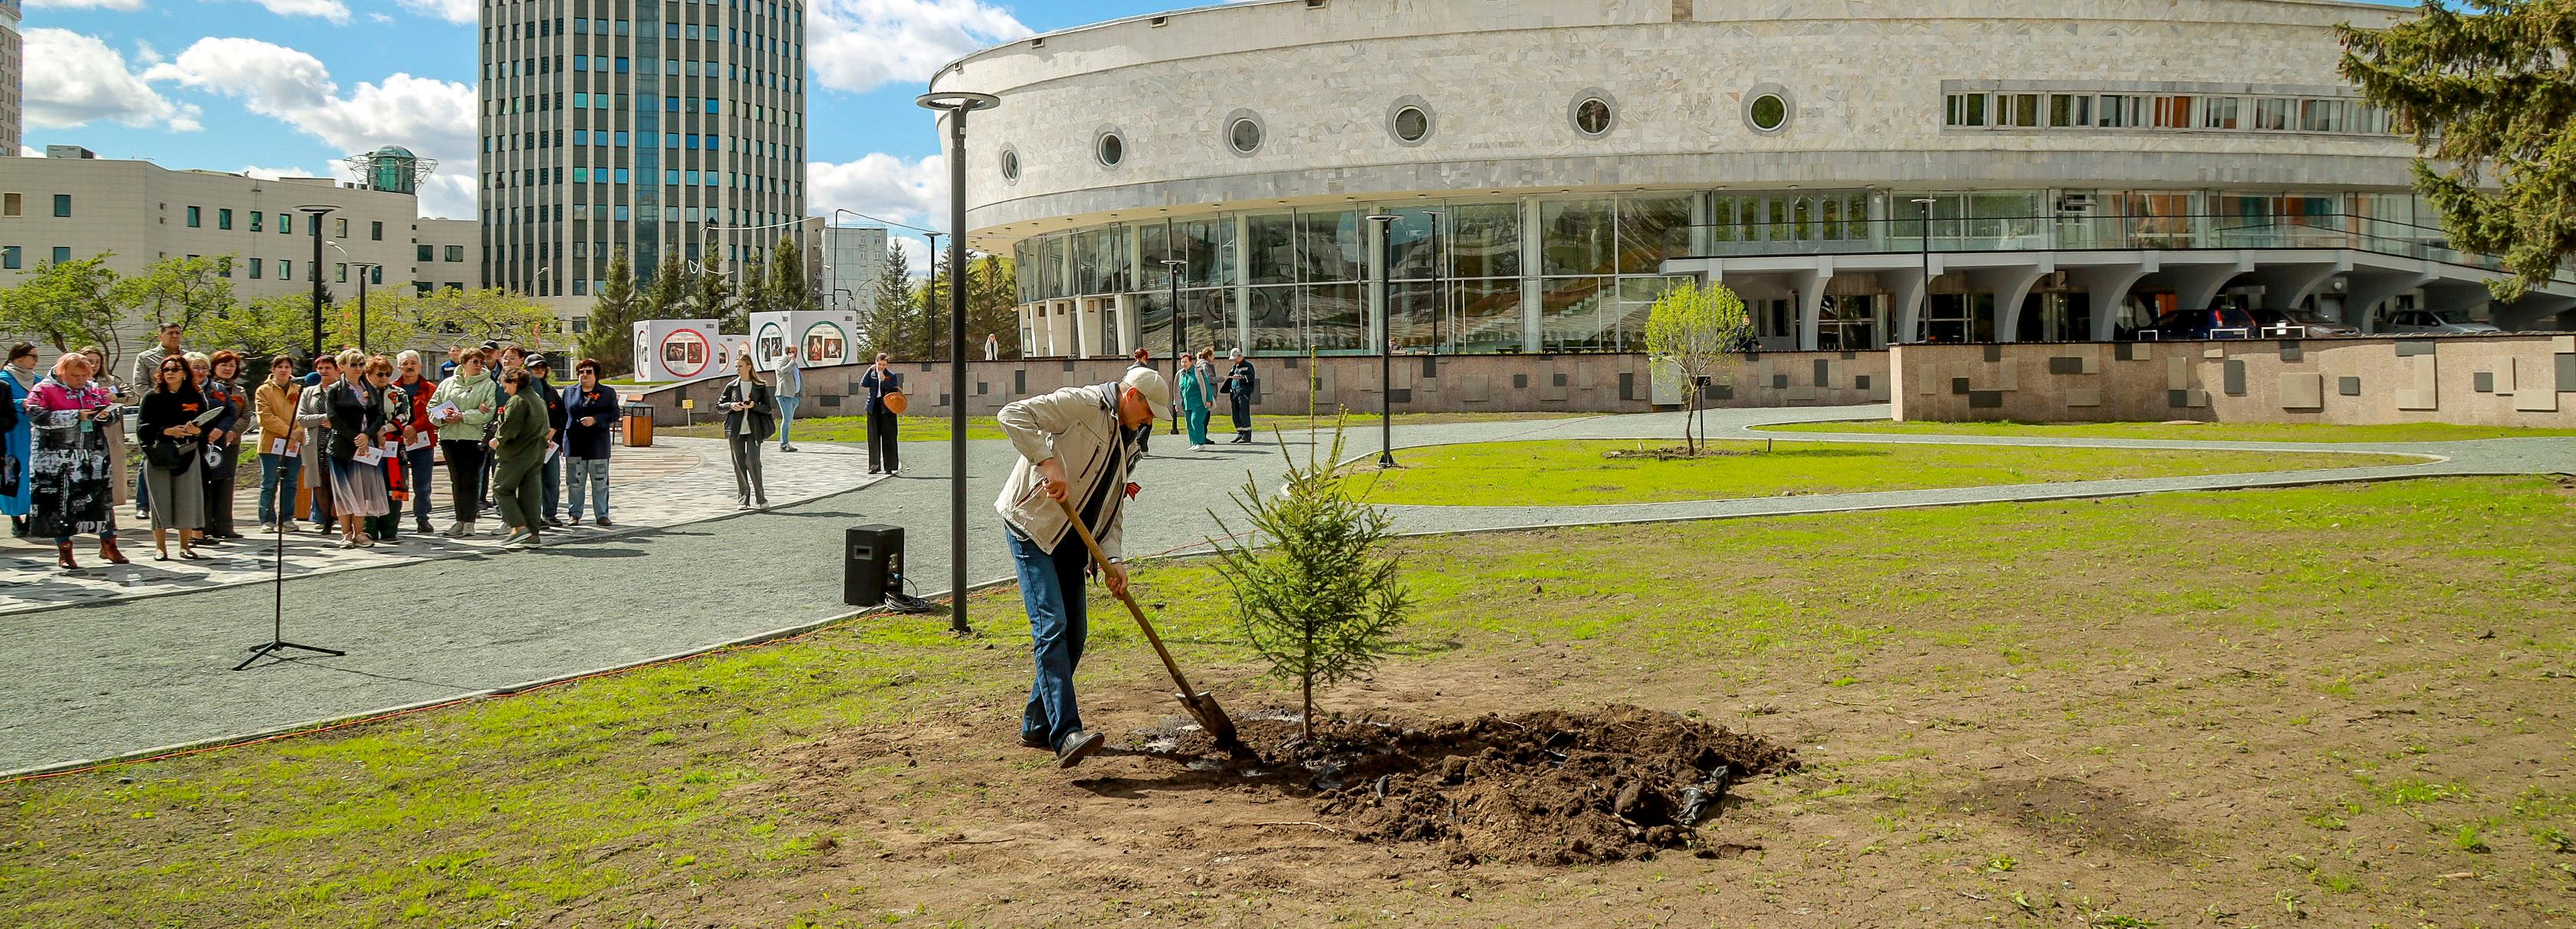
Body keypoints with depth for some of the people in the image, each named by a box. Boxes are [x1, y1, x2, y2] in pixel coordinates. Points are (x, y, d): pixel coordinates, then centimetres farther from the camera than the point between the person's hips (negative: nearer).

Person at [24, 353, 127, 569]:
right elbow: (37, 415, -17)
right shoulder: (45, 389, -4)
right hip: (57, 458, -4)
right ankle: (64, 552, 9)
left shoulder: (95, 389, 10)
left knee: (102, 499, 7)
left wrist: (108, 413, -9)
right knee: (60, 503, 0)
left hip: (93, 455, 4)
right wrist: (76, 416, -21)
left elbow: (110, 410, 17)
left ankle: (108, 546, 19)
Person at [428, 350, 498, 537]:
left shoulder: (487, 384, 2)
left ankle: (469, 522, 0)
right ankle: (460, 520, 15)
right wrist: (443, 417, -7)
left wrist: (462, 417, -17)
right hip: (450, 437, 4)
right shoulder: (448, 383, 14)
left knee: (471, 480, -4)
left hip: (475, 437, -4)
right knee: (456, 480, 8)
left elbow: (487, 412, -10)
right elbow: (432, 406, 13)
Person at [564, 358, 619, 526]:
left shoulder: (608, 392, 6)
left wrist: (595, 419, -16)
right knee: (575, 482, 4)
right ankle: (575, 514, 12)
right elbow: (563, 416, 14)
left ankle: (601, 515, 7)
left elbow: (614, 415, -1)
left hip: (598, 444, -2)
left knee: (600, 482, 1)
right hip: (574, 444, 2)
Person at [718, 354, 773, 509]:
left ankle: (760, 498, -1)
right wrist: (731, 406, -8)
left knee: (753, 462, -10)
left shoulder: (760, 387, 4)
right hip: (735, 430, 2)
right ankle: (744, 499, 10)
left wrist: (754, 406, -15)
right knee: (739, 464, 3)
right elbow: (719, 405, 12)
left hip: (753, 430, -2)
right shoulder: (732, 386, 8)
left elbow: (768, 408, 3)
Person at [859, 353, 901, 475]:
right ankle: (874, 465, 8)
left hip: (887, 408, -2)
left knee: (888, 437, -3)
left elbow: (895, 391, -6)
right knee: (873, 437, 3)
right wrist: (870, 371, -10)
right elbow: (863, 385, -7)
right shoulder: (872, 374, 8)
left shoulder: (892, 375, 2)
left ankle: (890, 467, 2)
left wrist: (884, 380, -15)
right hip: (874, 408, 2)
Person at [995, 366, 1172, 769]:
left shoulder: (1129, 444, 14)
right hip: (1032, 529, -9)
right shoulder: (1081, 404, -11)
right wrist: (1048, 462, -30)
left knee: (1075, 633, 9)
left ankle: (1037, 725, 21)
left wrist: (1113, 559, -3)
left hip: (1071, 540, 9)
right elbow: (1013, 415, -22)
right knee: (1051, 626, -17)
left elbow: (1113, 508, 12)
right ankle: (1066, 734, -23)